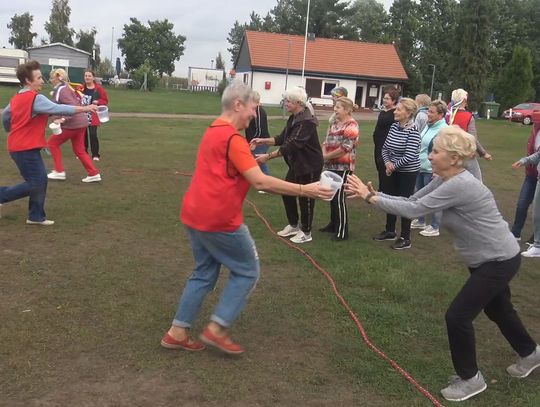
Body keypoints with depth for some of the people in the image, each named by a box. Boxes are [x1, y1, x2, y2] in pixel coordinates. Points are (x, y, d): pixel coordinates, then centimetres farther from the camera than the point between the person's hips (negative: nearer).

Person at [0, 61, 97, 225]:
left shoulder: (16, 98, 11)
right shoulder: (36, 98, -17)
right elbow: (58, 109, -23)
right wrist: (85, 108, -19)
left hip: (21, 146, 10)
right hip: (25, 148, -10)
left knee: (41, 180, 11)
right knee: (35, 184, -5)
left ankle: (36, 216, 15)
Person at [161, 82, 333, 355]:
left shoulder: (213, 132, 14)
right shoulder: (233, 139, -17)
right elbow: (260, 182, -23)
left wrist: (249, 158, 16)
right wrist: (304, 190, -20)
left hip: (195, 216, 10)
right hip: (219, 220, -9)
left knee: (204, 273, 19)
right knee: (247, 272, 7)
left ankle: (177, 332, 23)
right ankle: (217, 329, 9)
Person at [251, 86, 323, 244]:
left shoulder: (306, 122, -25)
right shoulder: (293, 118, 5)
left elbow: (291, 145, -32)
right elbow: (282, 139, 8)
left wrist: (268, 156, -33)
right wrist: (263, 141, -5)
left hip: (310, 165, -9)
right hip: (296, 163, 9)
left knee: (305, 197, 3)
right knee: (286, 192, 14)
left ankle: (306, 232, 20)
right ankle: (293, 225, 31)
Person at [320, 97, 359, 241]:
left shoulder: (351, 126, -15)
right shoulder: (335, 122, 11)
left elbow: (344, 149, -22)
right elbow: (327, 140, 15)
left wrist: (326, 156, -12)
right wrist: (323, 155, -5)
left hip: (343, 167, -8)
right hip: (331, 166, 9)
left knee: (339, 198, -5)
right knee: (332, 196, 17)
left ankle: (342, 232, 3)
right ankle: (333, 224, 31)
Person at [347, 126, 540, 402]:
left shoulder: (459, 185, -31)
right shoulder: (445, 180, -2)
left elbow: (413, 210, -31)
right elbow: (412, 201, -2)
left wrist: (370, 198, -26)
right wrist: (376, 195, -15)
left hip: (499, 261, -10)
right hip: (487, 259, 10)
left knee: (458, 316, -7)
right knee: (497, 309, 27)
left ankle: (470, 378, 15)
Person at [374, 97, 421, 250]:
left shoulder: (413, 130, -20)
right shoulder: (394, 126, 1)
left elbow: (410, 156, -25)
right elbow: (385, 147, 6)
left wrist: (394, 166, -14)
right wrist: (387, 162, -11)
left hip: (408, 172, -7)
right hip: (392, 171, 7)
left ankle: (405, 238, 14)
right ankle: (389, 231, 33)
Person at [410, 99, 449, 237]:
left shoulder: (443, 130, -18)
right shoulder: (428, 126, 8)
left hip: (432, 170, -9)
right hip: (421, 167, 9)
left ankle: (434, 228, 16)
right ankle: (420, 221, 37)